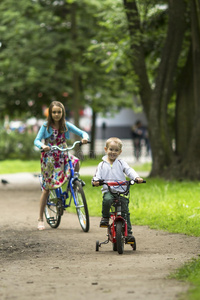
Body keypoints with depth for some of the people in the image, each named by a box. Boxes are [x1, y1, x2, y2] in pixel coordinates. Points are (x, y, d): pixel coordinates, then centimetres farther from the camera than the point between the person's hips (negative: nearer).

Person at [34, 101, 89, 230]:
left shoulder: (66, 125, 0)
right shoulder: (46, 126, -5)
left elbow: (83, 133, -5)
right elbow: (37, 140, -14)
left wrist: (85, 138, -28)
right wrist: (42, 146, -36)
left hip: (63, 156, 2)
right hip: (49, 158, -2)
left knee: (76, 162, -30)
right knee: (47, 188, -1)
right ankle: (41, 219, 9)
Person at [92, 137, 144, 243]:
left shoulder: (121, 163, 12)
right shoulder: (102, 165, 12)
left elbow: (129, 171, -2)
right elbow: (97, 175, 4)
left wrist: (136, 177, -22)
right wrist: (95, 181, -21)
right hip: (108, 190, -1)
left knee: (125, 211, -10)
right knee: (107, 200, -35)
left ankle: (128, 232, -3)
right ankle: (105, 217, -11)